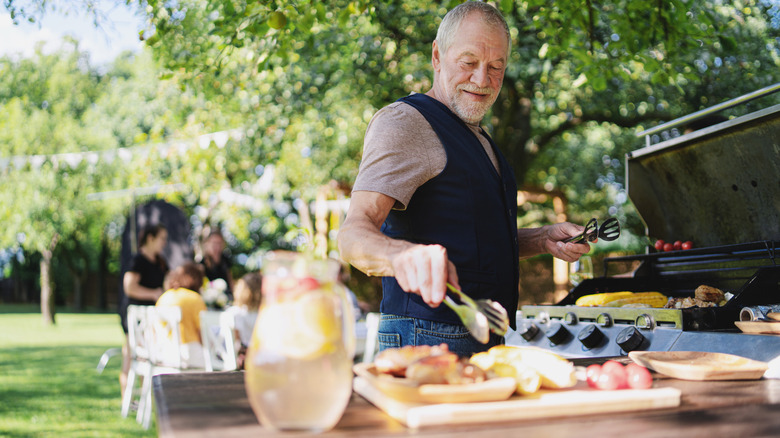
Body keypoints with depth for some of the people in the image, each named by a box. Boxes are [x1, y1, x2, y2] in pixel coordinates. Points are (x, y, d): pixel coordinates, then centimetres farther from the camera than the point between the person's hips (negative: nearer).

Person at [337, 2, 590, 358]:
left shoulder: (476, 138, 20)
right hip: (429, 340, -9)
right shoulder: (404, 122, -10)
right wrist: (401, 255, -45)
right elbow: (355, 232, -23)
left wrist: (544, 239, 11)